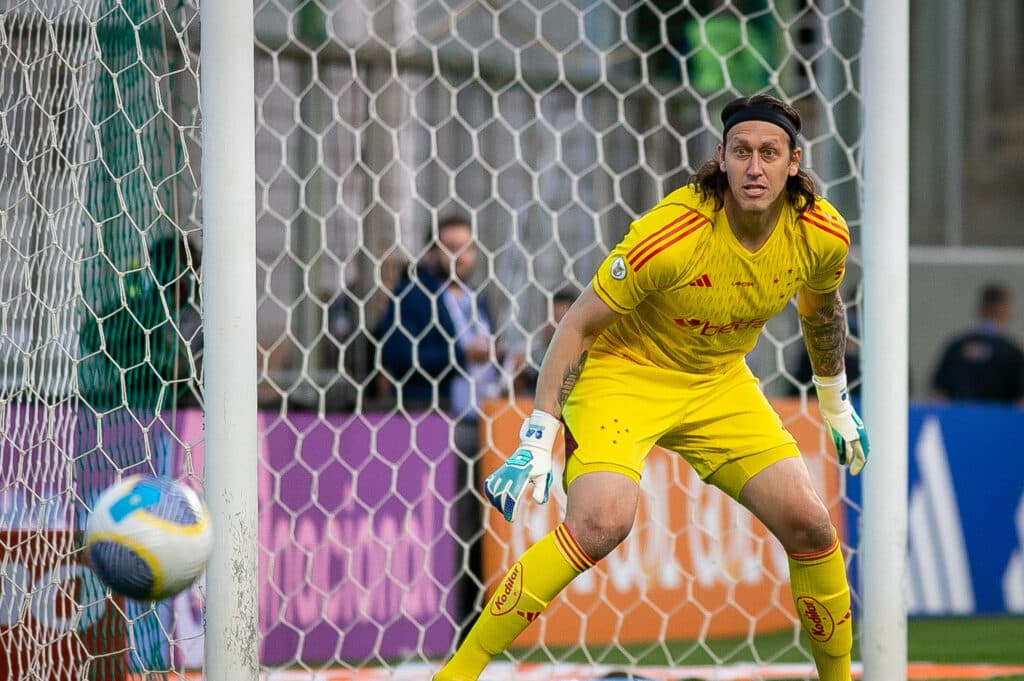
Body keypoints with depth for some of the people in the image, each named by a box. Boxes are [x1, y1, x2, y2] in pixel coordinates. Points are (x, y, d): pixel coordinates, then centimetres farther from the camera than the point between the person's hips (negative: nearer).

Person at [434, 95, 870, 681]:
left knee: (809, 524, -5)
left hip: (720, 384, 5)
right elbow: (578, 326, -20)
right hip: (622, 370, -5)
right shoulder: (670, 235, -29)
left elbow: (822, 309, 13)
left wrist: (837, 402, 23)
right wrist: (537, 440, -23)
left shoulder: (822, 235, -13)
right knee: (602, 522, -29)